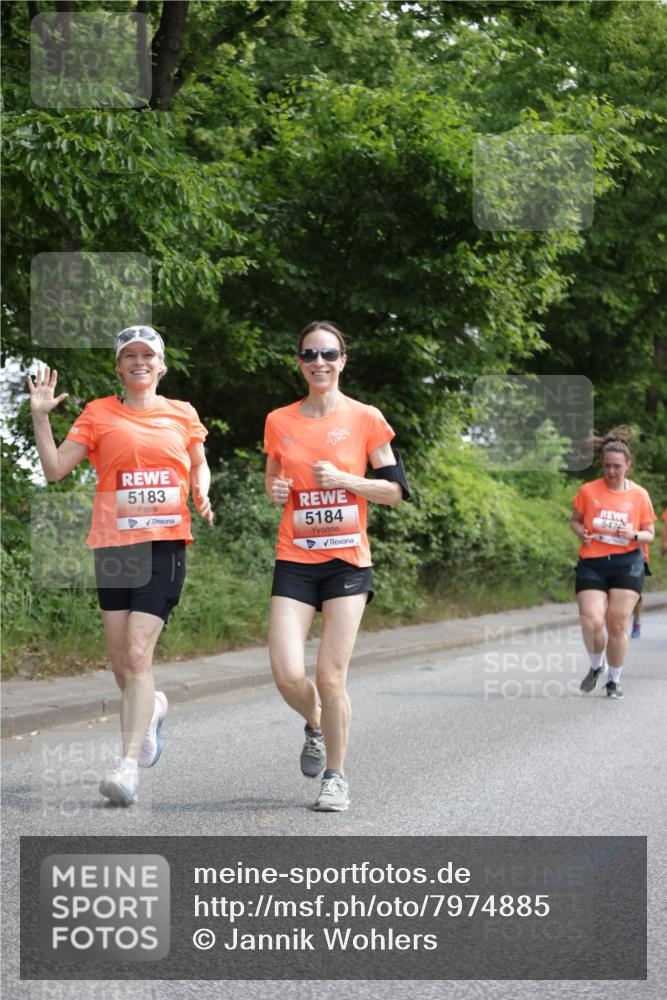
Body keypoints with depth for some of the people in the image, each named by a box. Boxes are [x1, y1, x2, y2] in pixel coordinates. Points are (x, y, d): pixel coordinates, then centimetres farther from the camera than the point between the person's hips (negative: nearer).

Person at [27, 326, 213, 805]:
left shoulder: (183, 414, 10)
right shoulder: (99, 414, 7)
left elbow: (200, 464, 25)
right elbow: (55, 468, 3)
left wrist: (202, 492, 5)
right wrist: (40, 416, -5)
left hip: (166, 542, -2)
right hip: (113, 544, 2)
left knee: (138, 655, -14)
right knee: (121, 662, 7)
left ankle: (129, 767, -17)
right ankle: (151, 707, 41)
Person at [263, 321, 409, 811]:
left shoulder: (366, 419, -1)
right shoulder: (280, 422, 7)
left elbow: (396, 490, 1)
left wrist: (343, 479, -13)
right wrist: (275, 490, -3)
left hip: (347, 560, -2)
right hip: (295, 560, 2)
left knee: (331, 676, -7)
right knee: (288, 674, -11)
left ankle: (337, 776, 13)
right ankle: (315, 727, 24)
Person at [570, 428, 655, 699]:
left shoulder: (639, 495, 1)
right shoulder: (588, 491, 0)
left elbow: (649, 534, 7)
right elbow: (575, 520, 13)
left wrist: (634, 535, -15)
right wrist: (581, 532, -10)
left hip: (627, 565, 0)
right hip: (592, 564, 0)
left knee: (617, 625, 0)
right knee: (591, 620, -15)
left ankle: (614, 680, 18)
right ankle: (596, 666, 15)